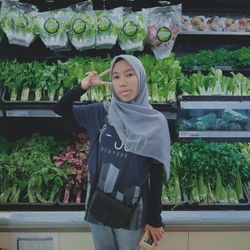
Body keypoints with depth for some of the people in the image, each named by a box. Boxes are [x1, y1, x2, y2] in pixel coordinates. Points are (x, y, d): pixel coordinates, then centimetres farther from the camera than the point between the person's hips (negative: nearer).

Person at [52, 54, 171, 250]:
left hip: (131, 207, -2)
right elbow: (60, 109, 4)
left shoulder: (155, 123, -10)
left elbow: (156, 175, -7)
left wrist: (155, 219, -4)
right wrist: (83, 86, -11)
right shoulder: (102, 112, -2)